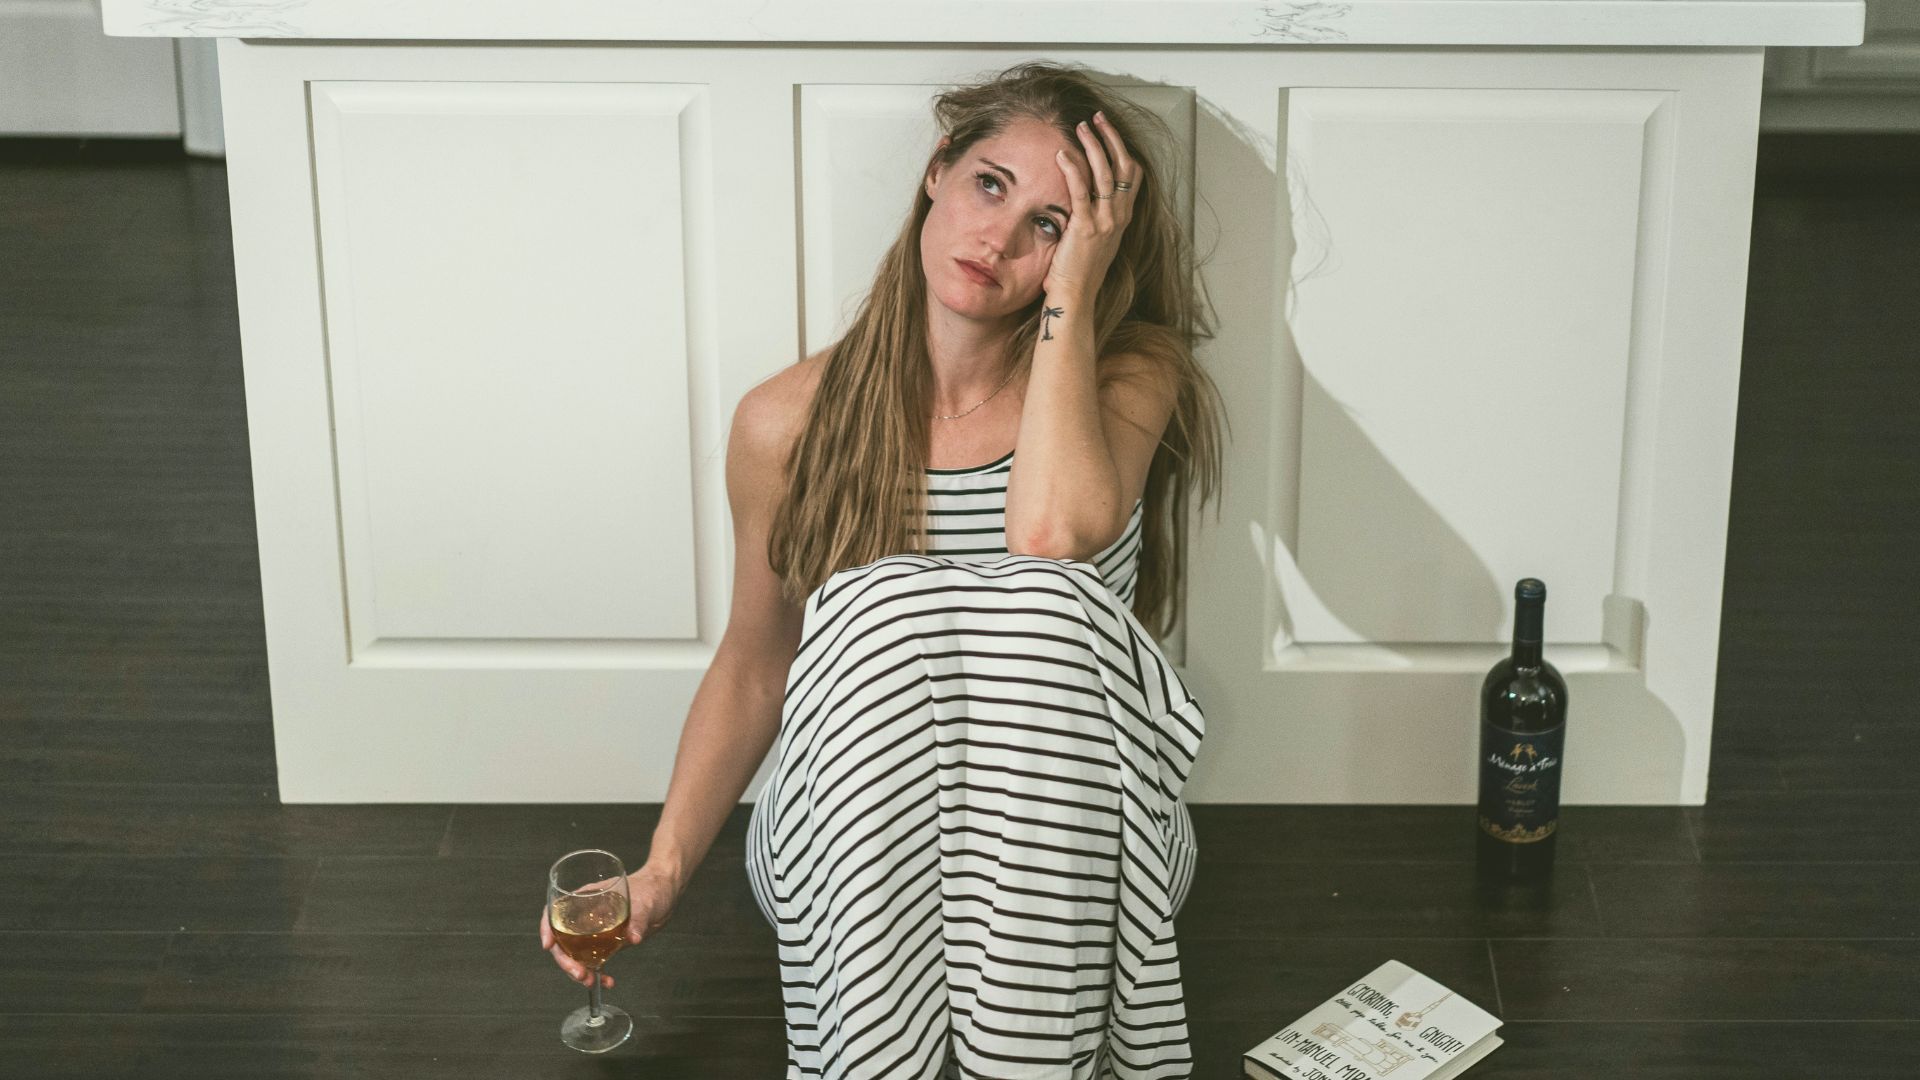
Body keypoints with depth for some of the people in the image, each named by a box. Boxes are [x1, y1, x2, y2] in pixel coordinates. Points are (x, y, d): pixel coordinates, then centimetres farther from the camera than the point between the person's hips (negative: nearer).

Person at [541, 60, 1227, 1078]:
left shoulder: (1131, 377, -3)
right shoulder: (789, 422, 0)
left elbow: (1055, 531, -27)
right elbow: (753, 668, 12)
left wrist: (1072, 294, -18)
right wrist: (662, 870, 1)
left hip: (1064, 838, -1)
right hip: (854, 842, 1)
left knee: (1047, 600, -34)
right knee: (879, 604, -32)